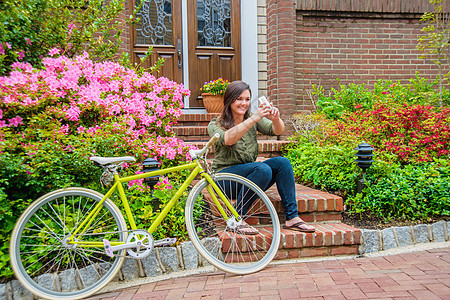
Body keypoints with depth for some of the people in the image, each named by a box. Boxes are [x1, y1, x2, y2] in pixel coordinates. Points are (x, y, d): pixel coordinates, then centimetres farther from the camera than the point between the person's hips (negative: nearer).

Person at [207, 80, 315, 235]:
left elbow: (277, 130, -9)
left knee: (282, 162, -18)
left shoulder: (254, 120, 7)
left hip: (249, 176, 5)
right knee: (263, 168, -30)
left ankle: (292, 218, -15)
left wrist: (276, 119, -32)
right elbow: (227, 139, -29)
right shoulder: (215, 125, -6)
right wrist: (253, 119, -37)